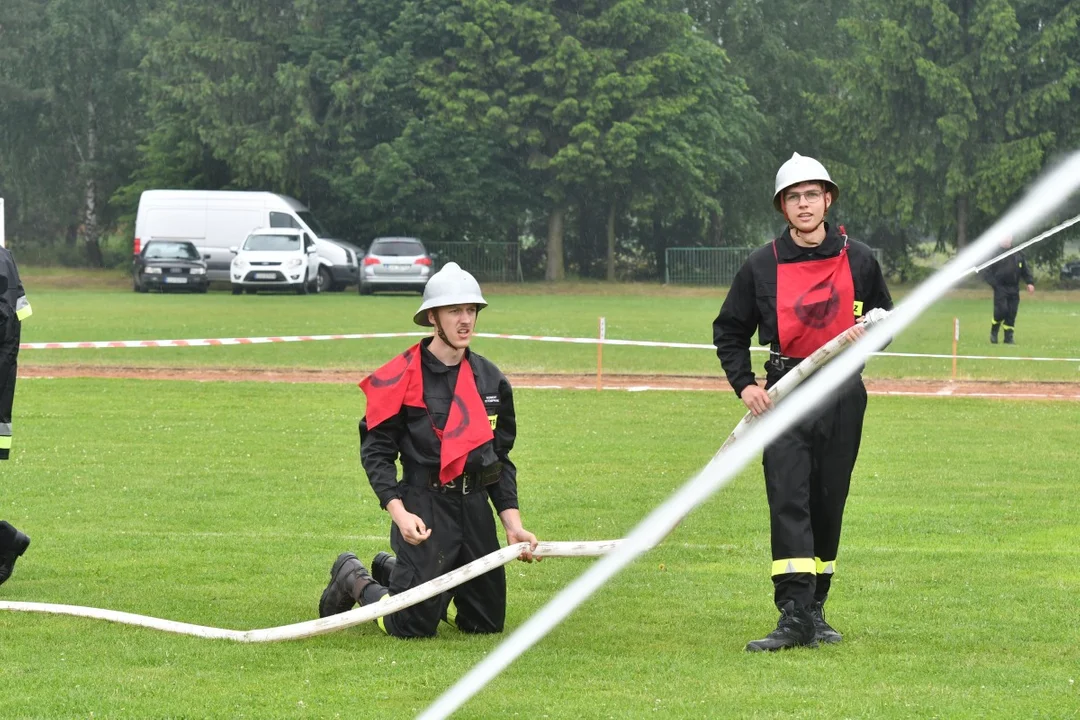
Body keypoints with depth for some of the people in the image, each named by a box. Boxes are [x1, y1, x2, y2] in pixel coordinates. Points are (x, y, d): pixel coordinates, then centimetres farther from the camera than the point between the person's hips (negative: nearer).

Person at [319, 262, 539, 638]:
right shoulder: (400, 378, -8)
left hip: (476, 508, 6)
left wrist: (512, 523, 7)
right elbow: (375, 450, -7)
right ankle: (354, 579, 22)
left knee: (486, 621, 11)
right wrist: (398, 511, -19)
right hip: (423, 509, -6)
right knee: (413, 626, -10)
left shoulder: (491, 379, 10)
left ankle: (392, 572, 33)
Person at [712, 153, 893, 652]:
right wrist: (744, 385, -3)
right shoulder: (762, 265, 3)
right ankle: (794, 615, -20)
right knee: (788, 503, -13)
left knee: (828, 505, 8)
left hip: (842, 395, 2)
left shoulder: (858, 260, 6)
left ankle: (815, 611, 19)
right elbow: (729, 331, 11)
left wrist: (866, 336, -7)